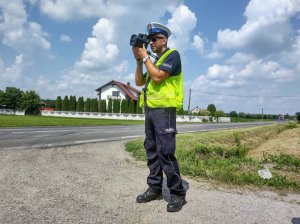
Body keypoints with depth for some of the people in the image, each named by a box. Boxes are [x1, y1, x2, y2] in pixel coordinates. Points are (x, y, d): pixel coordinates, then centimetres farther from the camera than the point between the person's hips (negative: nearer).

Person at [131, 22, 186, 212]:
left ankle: (178, 193, 1)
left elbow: (157, 77, -17)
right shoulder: (154, 60, 22)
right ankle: (155, 189, 19)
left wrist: (145, 56, -6)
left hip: (164, 110, -8)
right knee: (151, 150, 9)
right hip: (150, 110, 9)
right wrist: (139, 61, 5)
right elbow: (139, 82, 16)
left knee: (165, 152, -11)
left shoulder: (172, 55, -3)